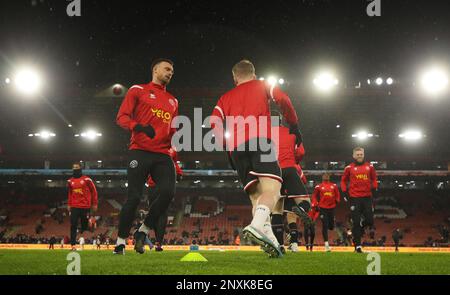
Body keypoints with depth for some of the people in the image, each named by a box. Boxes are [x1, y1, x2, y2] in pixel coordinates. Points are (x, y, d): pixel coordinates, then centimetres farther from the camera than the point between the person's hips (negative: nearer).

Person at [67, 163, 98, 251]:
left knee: (84, 225, 2)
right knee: (73, 226, -5)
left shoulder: (86, 180, -1)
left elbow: (94, 191, 3)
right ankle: (73, 244, -5)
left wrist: (95, 204, 2)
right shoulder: (70, 181, 11)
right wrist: (69, 204, 19)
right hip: (74, 207, 3)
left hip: (85, 207, -3)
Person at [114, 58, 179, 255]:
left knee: (168, 192, -17)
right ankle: (121, 241, 6)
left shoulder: (173, 101, 24)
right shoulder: (138, 91, 7)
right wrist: (139, 127, -22)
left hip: (162, 155, 5)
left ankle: (143, 231, 0)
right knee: (134, 197, -8)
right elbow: (122, 117, -3)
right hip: (140, 152, -5)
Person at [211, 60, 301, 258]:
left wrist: (226, 145, 20)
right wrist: (294, 125, 11)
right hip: (259, 139, -4)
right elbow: (282, 100, 3)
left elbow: (215, 123, 11)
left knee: (256, 194, 6)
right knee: (272, 188, -16)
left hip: (235, 147, 4)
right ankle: (257, 226, -44)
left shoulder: (226, 98, 28)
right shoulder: (262, 86, 22)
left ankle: (268, 238, -15)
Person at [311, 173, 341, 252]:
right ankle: (326, 243, -4)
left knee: (331, 226, 6)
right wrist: (315, 204, -2)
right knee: (325, 226, -7)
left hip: (331, 207, 3)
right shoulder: (319, 187, 3)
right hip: (323, 208, -3)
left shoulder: (334, 186, 9)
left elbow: (337, 195, 18)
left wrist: (337, 200, -1)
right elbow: (314, 196, 10)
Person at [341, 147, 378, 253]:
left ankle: (358, 228, 30)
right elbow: (343, 180, 12)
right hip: (355, 198, -2)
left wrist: (374, 189, 5)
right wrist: (345, 192, 1)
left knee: (370, 221, -3)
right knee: (356, 222, -3)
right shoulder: (350, 168, 4)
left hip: (367, 197, 2)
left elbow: (374, 179, 20)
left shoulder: (369, 167, 9)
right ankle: (357, 245, 1)